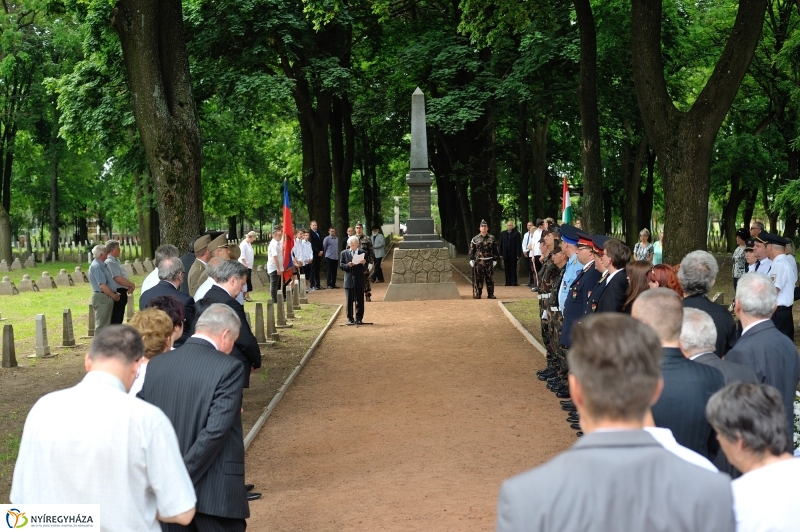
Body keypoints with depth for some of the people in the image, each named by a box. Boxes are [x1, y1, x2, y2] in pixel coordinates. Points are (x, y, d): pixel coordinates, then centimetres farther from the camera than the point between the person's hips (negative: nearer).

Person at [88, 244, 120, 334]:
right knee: (102, 326, -7)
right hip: (102, 298, -10)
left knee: (107, 325, 16)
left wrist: (115, 293, 9)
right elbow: (102, 286, -21)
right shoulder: (96, 266, -16)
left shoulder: (102, 265, 15)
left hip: (107, 298, 10)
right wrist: (114, 296, -12)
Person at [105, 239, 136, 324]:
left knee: (119, 318, 17)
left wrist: (129, 285, 3)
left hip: (121, 292, 10)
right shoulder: (110, 262, -17)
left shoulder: (115, 261, 15)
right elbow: (118, 279, -23)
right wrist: (132, 285, -11)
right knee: (116, 320, -7)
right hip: (118, 293, -10)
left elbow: (122, 277, 20)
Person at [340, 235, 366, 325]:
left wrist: (364, 263, -17)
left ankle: (359, 318, 11)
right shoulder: (344, 253, 6)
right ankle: (350, 318, 9)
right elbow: (341, 265, 1)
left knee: (360, 300, 3)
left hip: (359, 280, 0)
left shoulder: (362, 252, 7)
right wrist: (348, 265, -16)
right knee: (349, 300, 3)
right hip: (349, 280, 0)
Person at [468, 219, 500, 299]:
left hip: (489, 261, 0)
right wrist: (471, 259, -1)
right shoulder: (475, 239, 5)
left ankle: (490, 294, 9)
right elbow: (471, 250, 6)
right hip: (478, 262, 0)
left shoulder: (492, 239, 6)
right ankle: (477, 294, 5)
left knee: (489, 279, 3)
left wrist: (495, 260, 2)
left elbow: (495, 250, 8)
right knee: (477, 279, -1)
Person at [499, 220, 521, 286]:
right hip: (506, 254, 3)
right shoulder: (503, 234, 10)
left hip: (513, 254, -3)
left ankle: (513, 282, 4)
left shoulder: (516, 233, 0)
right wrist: (501, 254, 2)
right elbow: (501, 244, 9)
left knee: (513, 268, 1)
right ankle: (508, 282, 6)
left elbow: (519, 244, -4)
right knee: (507, 269, 3)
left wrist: (518, 254, -11)